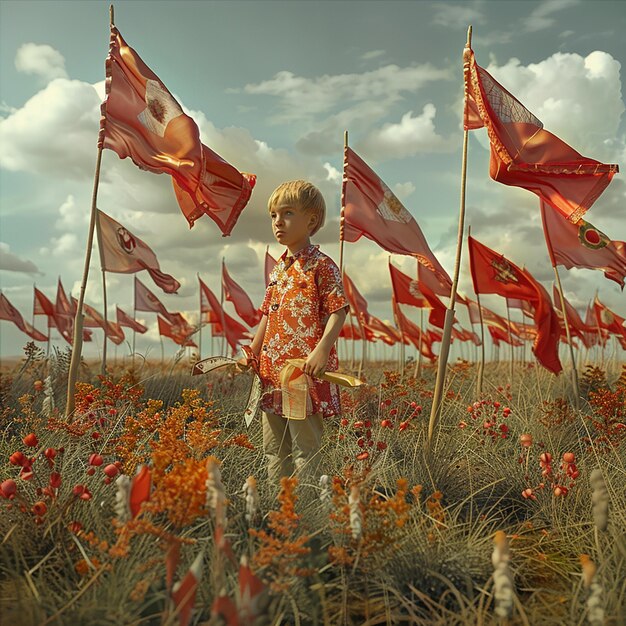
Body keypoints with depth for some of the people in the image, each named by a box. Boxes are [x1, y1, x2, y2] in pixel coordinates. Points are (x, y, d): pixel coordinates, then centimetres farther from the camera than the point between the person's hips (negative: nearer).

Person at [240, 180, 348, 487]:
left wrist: (323, 349, -27)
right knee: (273, 448, 15)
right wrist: (252, 354, 16)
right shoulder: (278, 268, 15)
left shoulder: (321, 265, -8)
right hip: (273, 371, 8)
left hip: (306, 370, -8)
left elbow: (338, 311, -14)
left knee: (305, 448, -3)